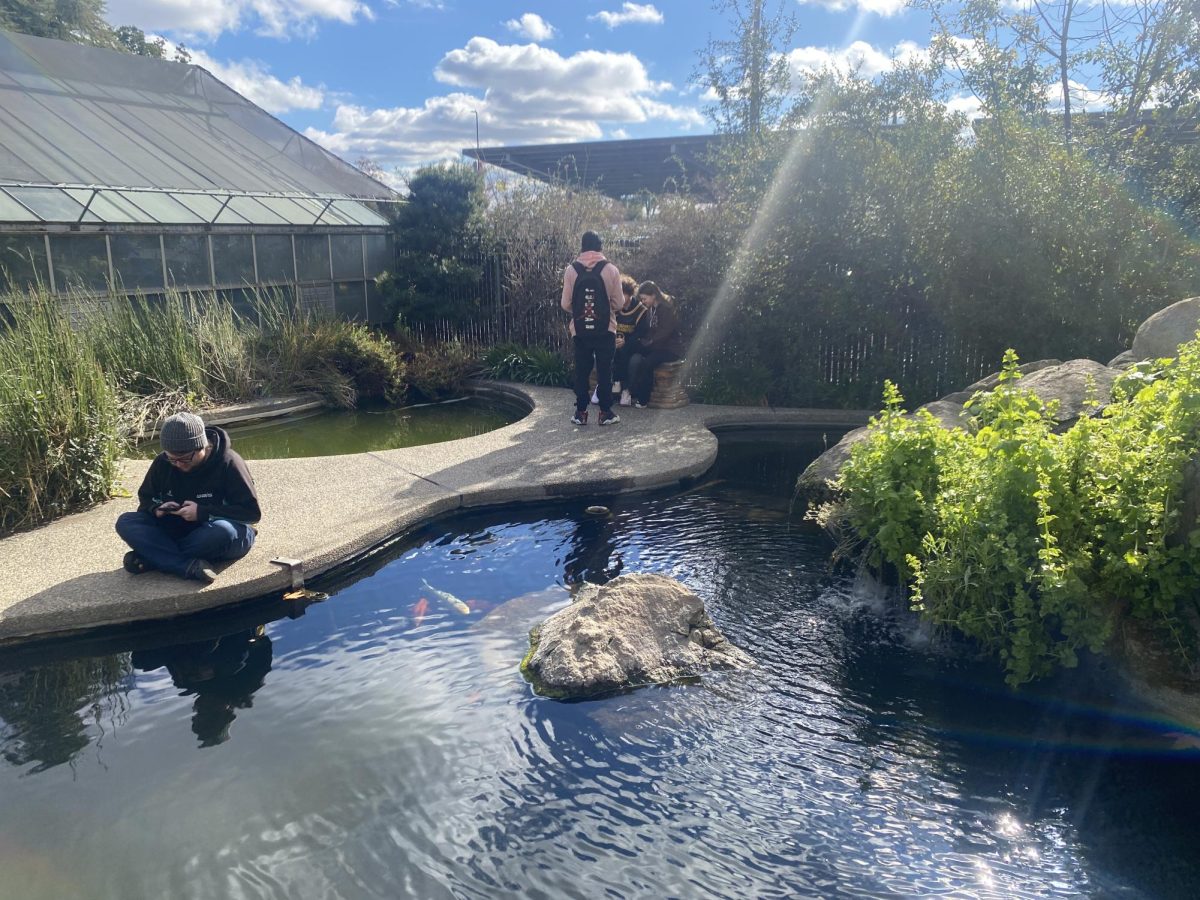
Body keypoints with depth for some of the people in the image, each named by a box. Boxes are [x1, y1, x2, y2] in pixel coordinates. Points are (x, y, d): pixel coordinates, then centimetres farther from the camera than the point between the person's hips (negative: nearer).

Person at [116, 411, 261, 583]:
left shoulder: (228, 463, -17)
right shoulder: (163, 462, -4)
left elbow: (252, 512, -18)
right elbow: (145, 497, 13)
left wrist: (203, 512, -24)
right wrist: (157, 508, -12)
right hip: (177, 530, 5)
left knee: (222, 531, -40)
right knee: (125, 522, -17)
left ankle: (151, 558, -21)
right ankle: (190, 566, -34)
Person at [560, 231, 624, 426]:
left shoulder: (571, 270, -3)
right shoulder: (610, 269, -5)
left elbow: (565, 304, -2)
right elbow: (619, 303, -2)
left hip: (580, 330, 1)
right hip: (605, 329, -1)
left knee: (581, 371, 9)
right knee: (605, 370, 6)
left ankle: (581, 412, 13)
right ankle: (605, 412, 10)